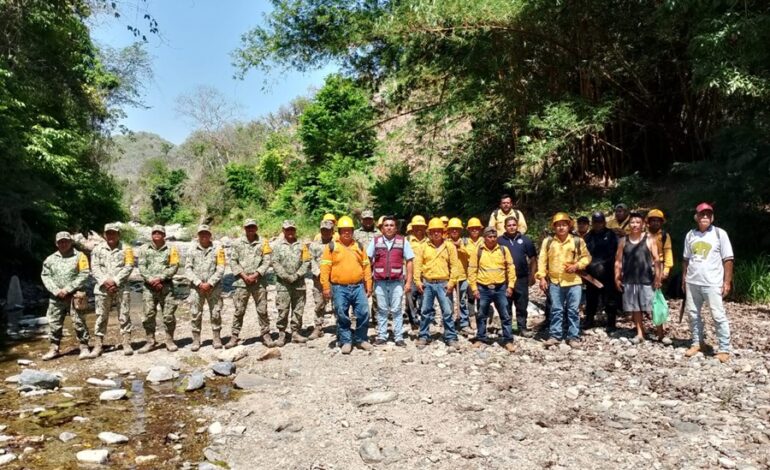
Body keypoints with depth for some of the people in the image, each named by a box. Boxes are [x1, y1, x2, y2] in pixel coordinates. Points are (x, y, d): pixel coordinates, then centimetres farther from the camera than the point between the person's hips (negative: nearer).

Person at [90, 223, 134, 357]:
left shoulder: (126, 249, 5)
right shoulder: (98, 249, 10)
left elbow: (128, 267, -3)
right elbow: (94, 268, 3)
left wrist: (115, 281, -12)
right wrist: (104, 281, -11)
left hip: (121, 287, -1)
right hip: (102, 288, 1)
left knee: (124, 316, 0)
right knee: (101, 317, 5)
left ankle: (127, 344, 5)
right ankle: (97, 346, 11)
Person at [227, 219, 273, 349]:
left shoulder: (263, 242, 4)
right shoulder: (237, 243, 5)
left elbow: (266, 261, -1)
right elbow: (233, 261, 3)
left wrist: (255, 275, -11)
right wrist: (244, 275, -8)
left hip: (259, 282, 0)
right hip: (241, 281, 0)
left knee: (262, 310, 4)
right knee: (239, 311, 3)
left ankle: (265, 335, 14)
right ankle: (234, 336, 11)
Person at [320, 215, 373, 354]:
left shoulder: (359, 246, 11)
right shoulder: (332, 246, 1)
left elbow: (366, 266, 12)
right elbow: (325, 268, -3)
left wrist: (368, 285, 7)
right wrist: (326, 287, -8)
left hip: (358, 287, 3)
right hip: (339, 288, -2)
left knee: (363, 313, 2)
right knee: (342, 316, 4)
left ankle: (361, 339, 20)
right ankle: (346, 341, 17)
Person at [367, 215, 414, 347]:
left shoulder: (403, 241, 2)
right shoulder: (375, 241, 3)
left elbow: (409, 261, 2)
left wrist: (408, 282, -2)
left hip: (397, 281, -1)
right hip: (380, 281, 1)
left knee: (396, 310, 4)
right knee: (381, 310, 9)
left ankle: (398, 337, 12)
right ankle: (382, 336, 19)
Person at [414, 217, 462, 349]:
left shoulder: (450, 247, 3)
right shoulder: (424, 247, 7)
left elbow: (455, 266, -1)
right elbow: (418, 264, 4)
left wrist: (451, 282, -9)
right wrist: (417, 281, -4)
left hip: (443, 284, -1)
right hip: (427, 283, 2)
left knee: (447, 312, 0)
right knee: (426, 311, 9)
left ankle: (451, 337, 11)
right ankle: (423, 336, 19)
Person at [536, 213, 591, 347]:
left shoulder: (577, 241, 1)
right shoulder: (548, 241, 2)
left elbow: (586, 257, 8)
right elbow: (542, 260, 2)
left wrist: (577, 265, -10)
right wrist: (542, 277, -4)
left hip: (573, 282, 0)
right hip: (554, 281, 1)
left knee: (573, 310, 5)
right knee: (556, 310, 7)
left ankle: (573, 337, 15)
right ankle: (555, 336, 15)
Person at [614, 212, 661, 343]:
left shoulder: (649, 240, -1)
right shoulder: (623, 241, 6)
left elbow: (656, 260, -4)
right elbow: (618, 261, 7)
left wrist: (657, 277, -13)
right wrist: (617, 278, 2)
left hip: (646, 280, -3)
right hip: (629, 280, 3)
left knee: (652, 307, 0)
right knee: (635, 308, 10)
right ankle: (640, 333, 21)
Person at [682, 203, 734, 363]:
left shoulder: (720, 233, -4)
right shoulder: (690, 235, 8)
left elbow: (728, 259, -5)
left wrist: (727, 281, -9)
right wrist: (684, 278, 13)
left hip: (713, 283, -5)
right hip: (692, 282, 5)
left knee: (718, 316, -3)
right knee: (693, 314, 12)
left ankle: (724, 349, 4)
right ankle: (697, 343, 25)